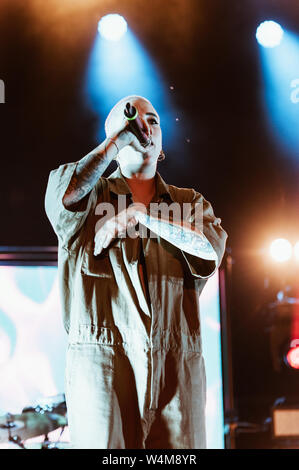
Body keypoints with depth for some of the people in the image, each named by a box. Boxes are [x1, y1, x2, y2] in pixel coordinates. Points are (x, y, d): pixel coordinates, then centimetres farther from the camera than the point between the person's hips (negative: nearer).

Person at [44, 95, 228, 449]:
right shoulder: (91, 196, 13)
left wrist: (139, 214, -6)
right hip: (102, 362, -2)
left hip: (178, 366, 2)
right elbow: (61, 195, -12)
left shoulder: (189, 202, 19)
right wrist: (118, 140, 0)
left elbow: (212, 246, -1)